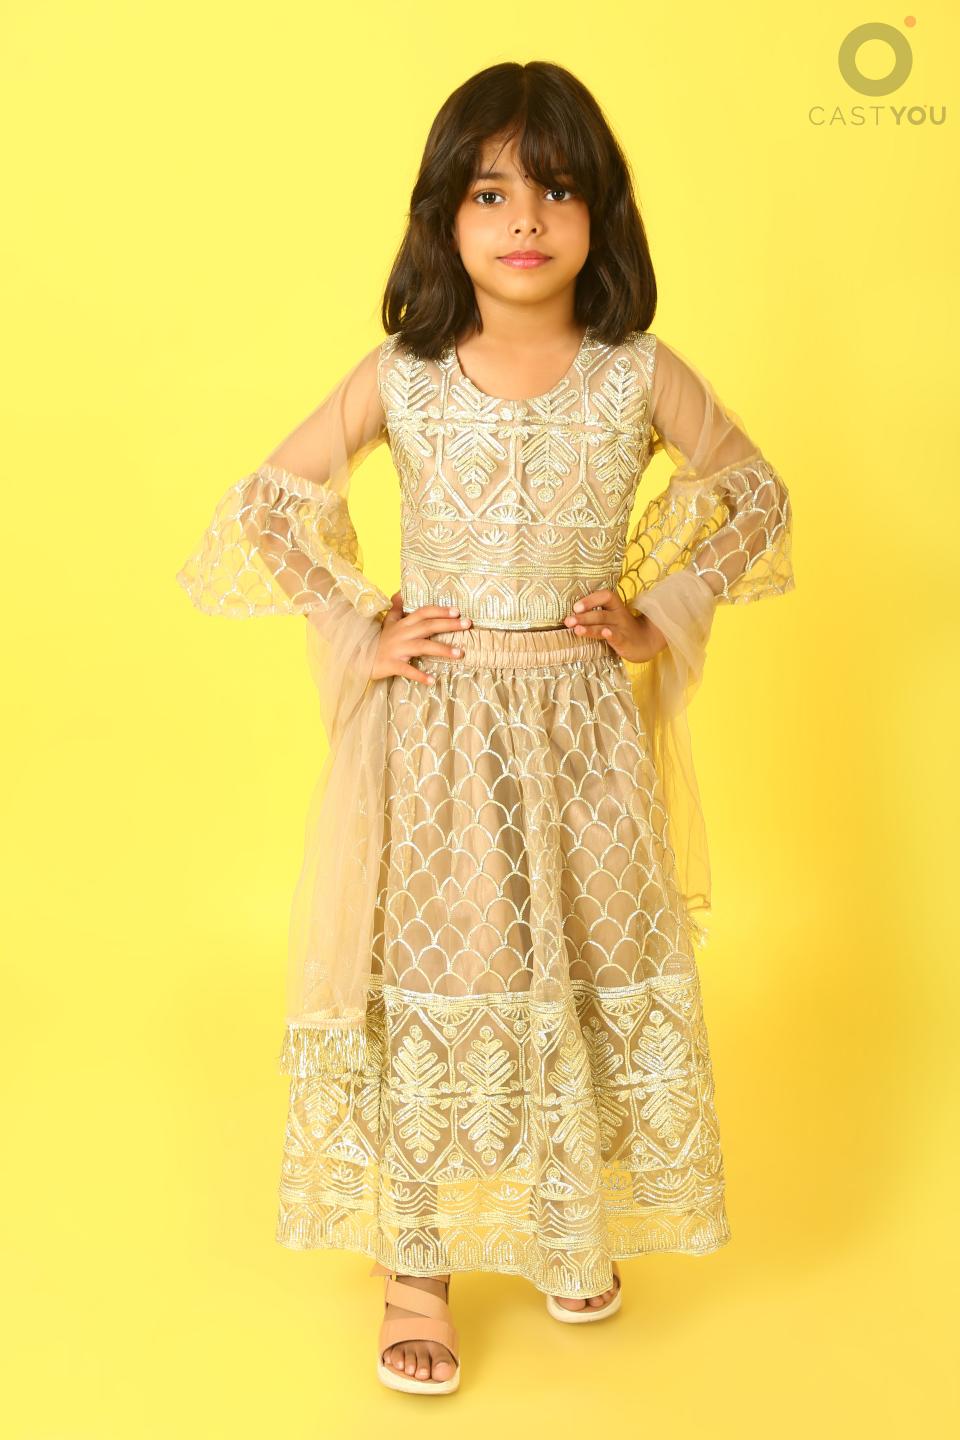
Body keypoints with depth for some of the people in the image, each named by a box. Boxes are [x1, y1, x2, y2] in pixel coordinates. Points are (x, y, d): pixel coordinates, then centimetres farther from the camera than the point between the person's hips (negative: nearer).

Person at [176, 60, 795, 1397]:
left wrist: (660, 616, 1)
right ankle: (417, 1266, 19)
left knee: (591, 967, 12)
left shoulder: (640, 376, -5)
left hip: (584, 732, 1)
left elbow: (755, 492, 9)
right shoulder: (399, 379, -6)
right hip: (432, 732, -1)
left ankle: (574, 1224, 35)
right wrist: (354, 633, -3)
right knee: (426, 981, 4)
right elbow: (266, 505, 4)